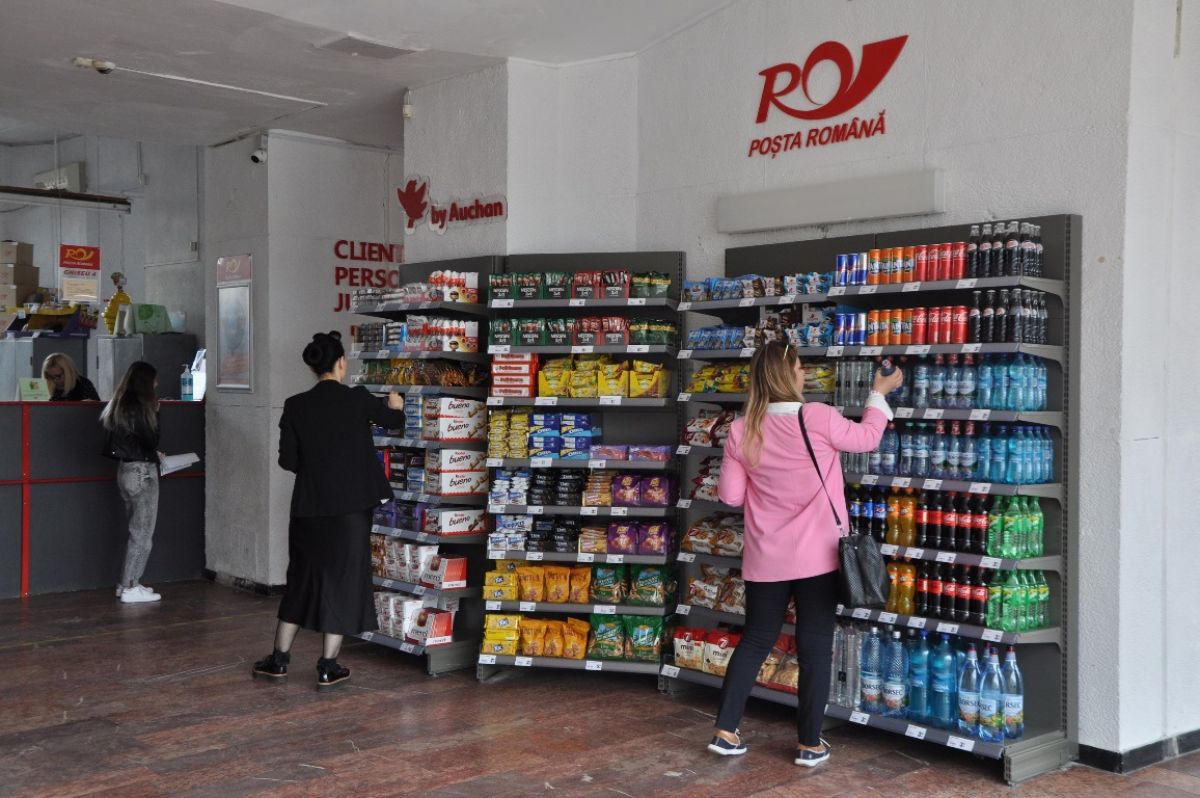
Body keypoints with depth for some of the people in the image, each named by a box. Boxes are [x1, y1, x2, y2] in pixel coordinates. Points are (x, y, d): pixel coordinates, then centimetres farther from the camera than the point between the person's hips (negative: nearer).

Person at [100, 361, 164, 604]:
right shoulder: (139, 407, -17)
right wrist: (155, 413, -2)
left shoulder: (120, 405, 11)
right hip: (142, 472, -9)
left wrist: (153, 453, 16)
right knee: (142, 533, -2)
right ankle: (130, 588, 2)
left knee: (136, 531, 17)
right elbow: (151, 440, -14)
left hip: (126, 470, 9)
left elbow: (127, 442, 14)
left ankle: (128, 583, 21)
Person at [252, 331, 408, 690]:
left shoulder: (295, 406, -3)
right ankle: (328, 668, 9)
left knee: (301, 579, 17)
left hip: (308, 508, 3)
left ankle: (279, 659, 22)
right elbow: (394, 421, 9)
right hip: (351, 507, -3)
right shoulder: (357, 399, -8)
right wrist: (396, 405, 31)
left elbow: (287, 460, 0)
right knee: (342, 580, 6)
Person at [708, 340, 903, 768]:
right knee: (814, 648, 7)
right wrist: (880, 392, 19)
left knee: (755, 641, 15)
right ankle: (809, 744, 15)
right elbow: (867, 438, 5)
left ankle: (725, 731, 15)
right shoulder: (818, 418, -13)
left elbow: (731, 495, 1)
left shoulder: (742, 431, -4)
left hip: (766, 559, 3)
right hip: (817, 556, -3)